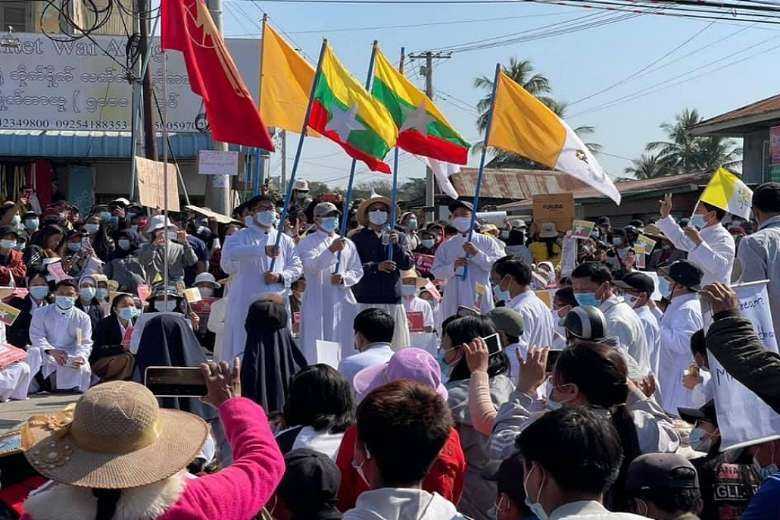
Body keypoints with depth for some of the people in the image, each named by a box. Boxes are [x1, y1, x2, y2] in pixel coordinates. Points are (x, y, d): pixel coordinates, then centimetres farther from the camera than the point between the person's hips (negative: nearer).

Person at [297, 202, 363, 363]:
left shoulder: (347, 243, 16)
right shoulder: (308, 242, 2)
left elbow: (358, 271, 15)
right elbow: (310, 266, -15)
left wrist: (343, 278, -6)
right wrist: (331, 250, -28)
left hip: (342, 301, 4)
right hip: (317, 301, -4)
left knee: (342, 345, 4)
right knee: (315, 347, -7)